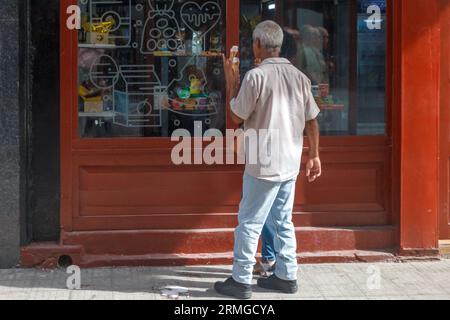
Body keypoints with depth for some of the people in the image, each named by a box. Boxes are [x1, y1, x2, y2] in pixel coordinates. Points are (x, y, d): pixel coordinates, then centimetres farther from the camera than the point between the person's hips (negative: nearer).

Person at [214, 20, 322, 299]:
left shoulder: (256, 76, -14)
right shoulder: (299, 77, 5)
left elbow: (237, 117, -7)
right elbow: (312, 121, 8)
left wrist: (231, 84, 5)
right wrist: (314, 156, 16)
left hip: (264, 165, -6)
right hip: (290, 164, 6)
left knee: (249, 223, 1)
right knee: (282, 221, 16)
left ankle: (241, 281, 5)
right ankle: (286, 276, 20)